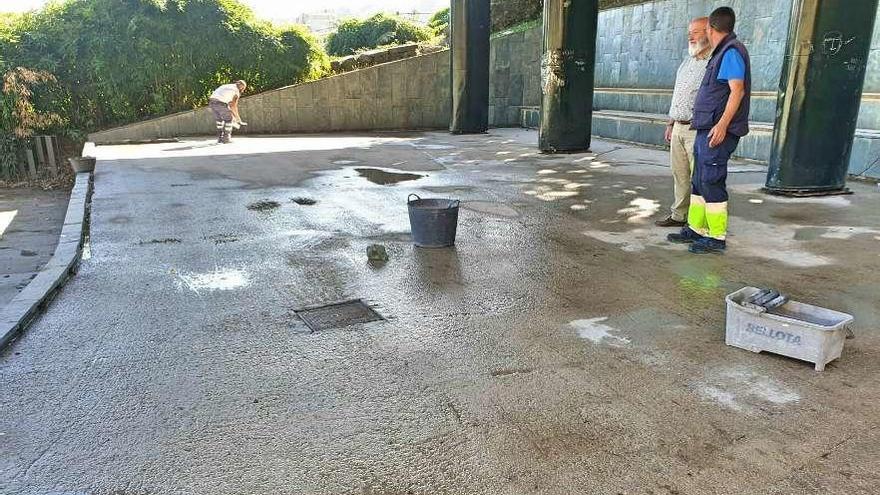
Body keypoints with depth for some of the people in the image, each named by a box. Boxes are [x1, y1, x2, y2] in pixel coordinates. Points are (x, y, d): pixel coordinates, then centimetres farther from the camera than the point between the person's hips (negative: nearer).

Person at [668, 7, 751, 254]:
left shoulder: (731, 51, -10)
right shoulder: (722, 53, 20)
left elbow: (737, 91, -19)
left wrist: (722, 124, -28)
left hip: (717, 131, -10)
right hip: (706, 129, 10)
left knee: (711, 182, -8)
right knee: (699, 181, 13)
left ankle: (717, 238, -2)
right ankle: (695, 229, 22)